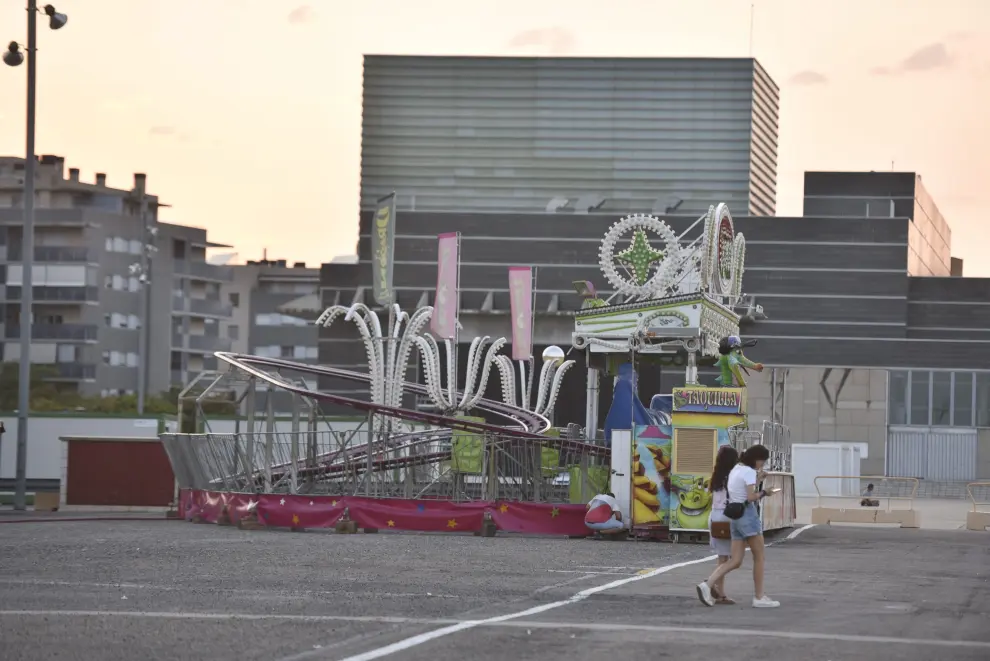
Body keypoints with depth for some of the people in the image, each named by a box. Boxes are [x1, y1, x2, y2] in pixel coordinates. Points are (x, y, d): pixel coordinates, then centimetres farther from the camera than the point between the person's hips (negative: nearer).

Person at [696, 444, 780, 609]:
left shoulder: (735, 470, 16)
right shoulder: (749, 472, -11)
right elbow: (751, 497, -19)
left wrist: (758, 477, 17)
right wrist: (763, 493, -1)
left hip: (734, 516, 8)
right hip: (748, 514, -8)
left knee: (736, 561, 4)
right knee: (759, 557, 3)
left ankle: (708, 585, -12)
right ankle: (759, 597, 7)